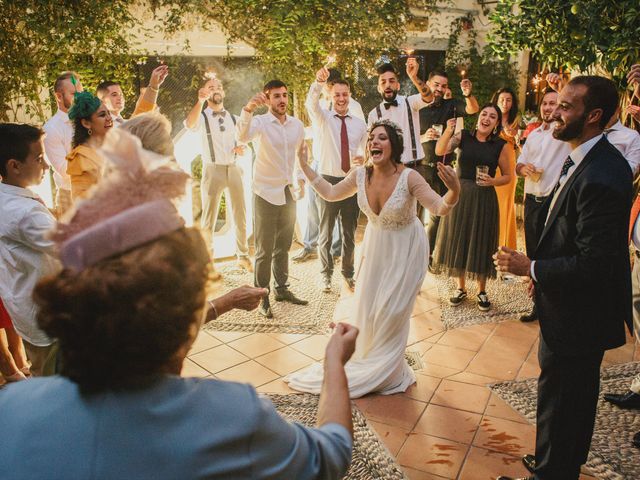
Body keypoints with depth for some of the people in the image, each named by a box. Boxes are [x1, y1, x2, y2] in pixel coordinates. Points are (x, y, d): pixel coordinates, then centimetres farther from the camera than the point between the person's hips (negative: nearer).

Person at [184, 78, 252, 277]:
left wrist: (242, 148, -4)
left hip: (234, 169, 4)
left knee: (240, 216, 11)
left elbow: (243, 140, 22)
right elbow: (189, 124, -28)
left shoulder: (234, 118, 11)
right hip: (213, 170, -4)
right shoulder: (202, 117, -4)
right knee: (209, 219, 1)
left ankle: (243, 256, 26)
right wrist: (200, 101, -45)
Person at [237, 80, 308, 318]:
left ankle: (282, 288, 30)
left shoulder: (297, 125, 5)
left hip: (288, 192, 5)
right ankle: (262, 296, 14)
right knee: (265, 249, 2)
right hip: (266, 193, -5)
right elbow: (243, 136, -33)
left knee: (283, 246, 16)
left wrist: (300, 178, 4)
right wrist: (248, 108, -50)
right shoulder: (260, 122, -12)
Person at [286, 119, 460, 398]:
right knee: (366, 307, 13)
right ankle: (367, 362, 38)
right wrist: (304, 166, -1)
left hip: (405, 249, -5)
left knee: (391, 311, 1)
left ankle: (386, 372, 25)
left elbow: (440, 208, -27)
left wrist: (454, 192, -48)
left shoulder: (408, 177, -27)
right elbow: (330, 194, 3)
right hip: (376, 245, 5)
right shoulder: (360, 175, -13)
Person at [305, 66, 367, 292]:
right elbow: (311, 102, -25)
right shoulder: (322, 117, -4)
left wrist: (363, 158, -13)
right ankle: (326, 274, 26)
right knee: (326, 231, 10)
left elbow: (364, 150, 12)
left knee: (350, 231, 14)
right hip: (328, 180, -2)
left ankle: (348, 273, 31)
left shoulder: (359, 124, 5)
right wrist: (319, 82, -45)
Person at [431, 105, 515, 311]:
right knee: (458, 240, 9)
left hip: (484, 198, -1)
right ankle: (461, 288, 27)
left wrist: (493, 181, -15)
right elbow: (440, 151, -14)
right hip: (460, 194, 1)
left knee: (481, 243, 7)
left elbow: (508, 176, 5)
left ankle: (482, 291, 25)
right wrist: (448, 131, -30)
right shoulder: (463, 136, 0)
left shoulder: (501, 145, -2)